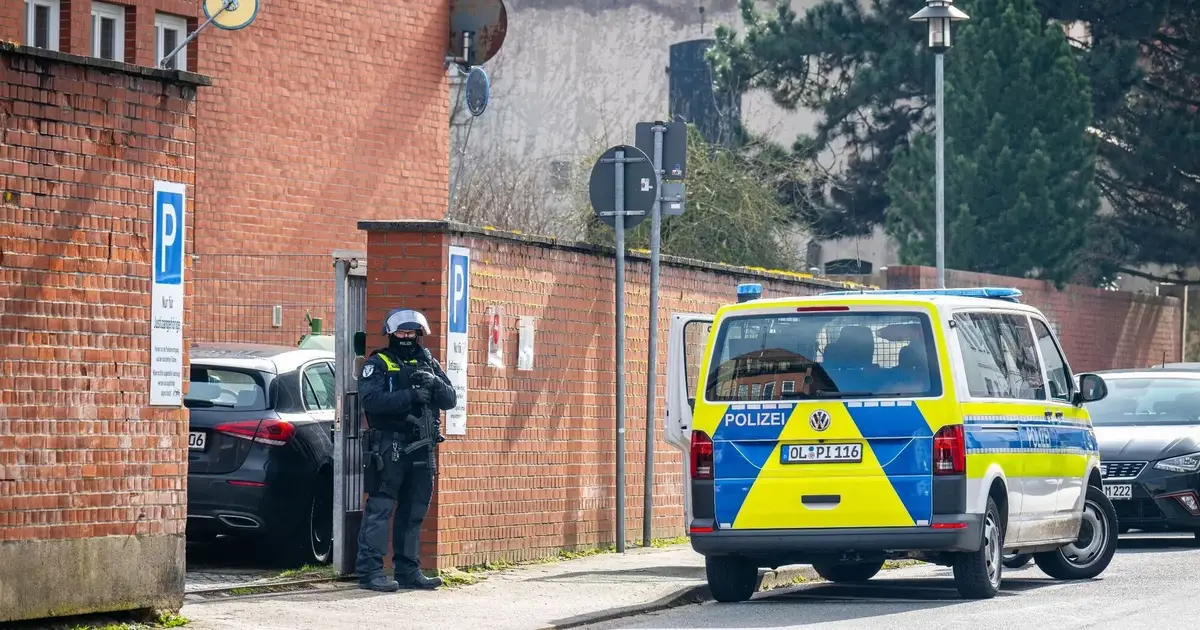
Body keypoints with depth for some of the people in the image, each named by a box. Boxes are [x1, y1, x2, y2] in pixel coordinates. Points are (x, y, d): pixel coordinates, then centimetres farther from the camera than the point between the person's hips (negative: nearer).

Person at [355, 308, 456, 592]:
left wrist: (435, 384, -12)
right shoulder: (378, 364, 0)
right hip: (388, 448, -6)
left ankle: (408, 571, 17)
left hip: (421, 449, 6)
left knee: (414, 512, 10)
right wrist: (410, 396, -23)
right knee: (380, 508, -9)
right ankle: (369, 570, -10)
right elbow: (371, 399, -16)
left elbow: (450, 400, 9)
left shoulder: (429, 364, 17)